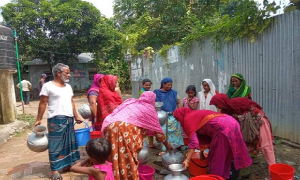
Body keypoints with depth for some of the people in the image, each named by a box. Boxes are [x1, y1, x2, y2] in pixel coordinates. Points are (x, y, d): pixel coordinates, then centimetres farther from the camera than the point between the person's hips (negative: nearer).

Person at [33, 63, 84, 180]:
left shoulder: (68, 87, 13)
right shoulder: (48, 86, -5)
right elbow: (43, 104, -4)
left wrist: (76, 116, 15)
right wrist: (38, 119, -6)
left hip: (69, 119, 7)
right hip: (56, 120, -6)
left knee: (68, 143, 14)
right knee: (56, 144, 1)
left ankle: (66, 165, 30)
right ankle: (55, 170, 12)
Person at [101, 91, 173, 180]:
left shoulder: (131, 103, 27)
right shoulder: (149, 108, 12)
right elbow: (157, 129, 18)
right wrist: (167, 144, 30)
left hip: (110, 127, 6)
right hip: (125, 129, -6)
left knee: (115, 160, 16)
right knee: (128, 161, 7)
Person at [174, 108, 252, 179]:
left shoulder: (188, 119, 3)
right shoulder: (196, 115, 28)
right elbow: (202, 135, 33)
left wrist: (187, 160, -1)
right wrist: (202, 151, 39)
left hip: (223, 127, -10)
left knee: (216, 158, 6)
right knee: (225, 157, 21)